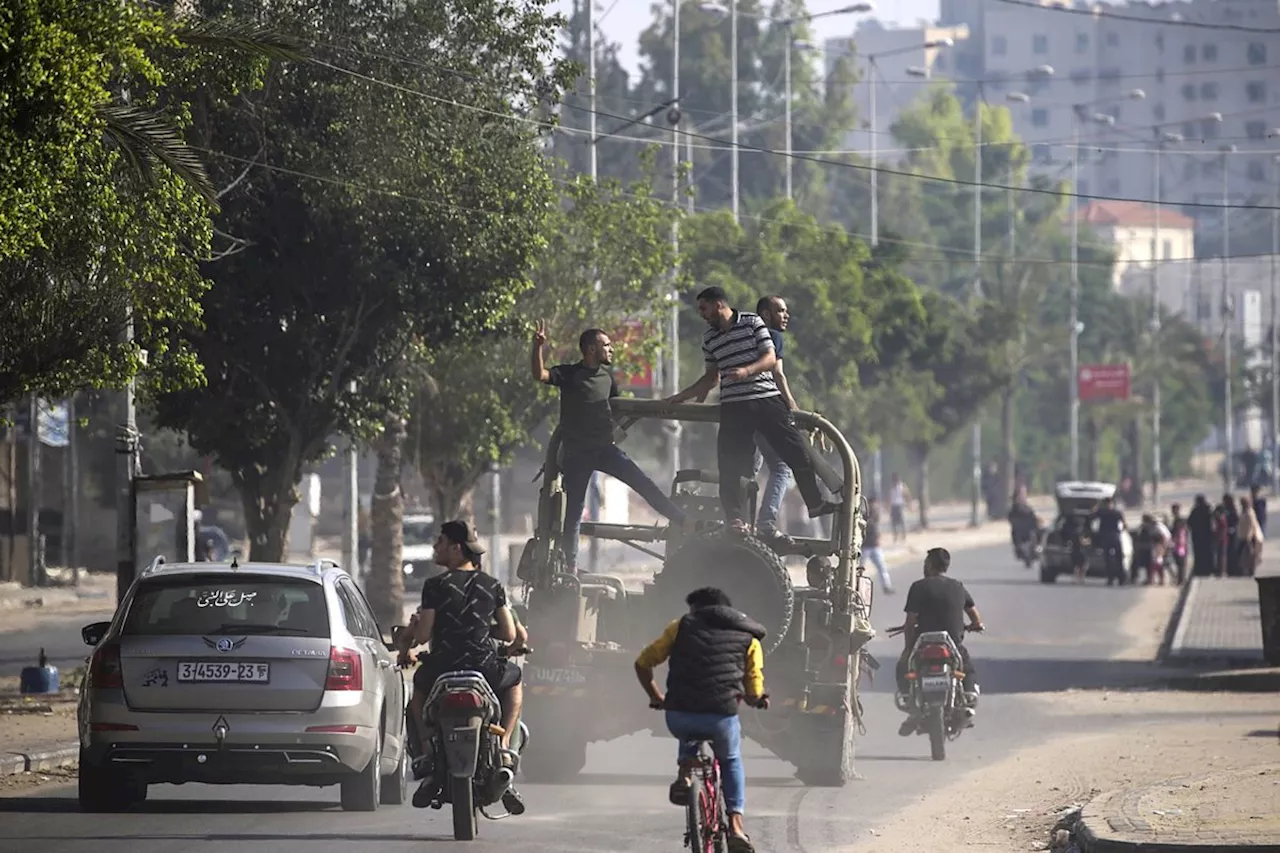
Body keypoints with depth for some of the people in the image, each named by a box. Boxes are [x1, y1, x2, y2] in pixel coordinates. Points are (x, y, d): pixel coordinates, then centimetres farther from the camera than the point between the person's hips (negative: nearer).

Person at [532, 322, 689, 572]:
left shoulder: (606, 376, 11)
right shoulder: (569, 374, -6)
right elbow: (539, 374, -22)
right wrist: (538, 346, -35)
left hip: (604, 448, 4)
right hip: (576, 452, -4)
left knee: (644, 484, -9)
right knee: (574, 511, 0)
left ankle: (682, 520, -6)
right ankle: (571, 567, 7)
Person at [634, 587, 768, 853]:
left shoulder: (682, 626, 17)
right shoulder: (749, 638, 16)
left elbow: (643, 664, 18)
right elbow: (754, 696, 13)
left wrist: (656, 698, 34)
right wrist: (760, 700, 37)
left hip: (678, 717, 0)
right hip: (722, 717, 0)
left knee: (689, 738, 38)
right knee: (731, 761, 31)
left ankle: (685, 776, 11)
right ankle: (736, 824, 16)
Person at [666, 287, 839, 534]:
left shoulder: (752, 322, 2)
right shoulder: (710, 339, 14)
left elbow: (770, 358, -3)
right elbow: (712, 377, 23)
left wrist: (747, 371, -19)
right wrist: (682, 396, 20)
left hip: (767, 400, -3)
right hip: (733, 407, 3)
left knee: (796, 452, -4)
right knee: (729, 464, -7)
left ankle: (815, 502, 9)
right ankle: (734, 517, 0)